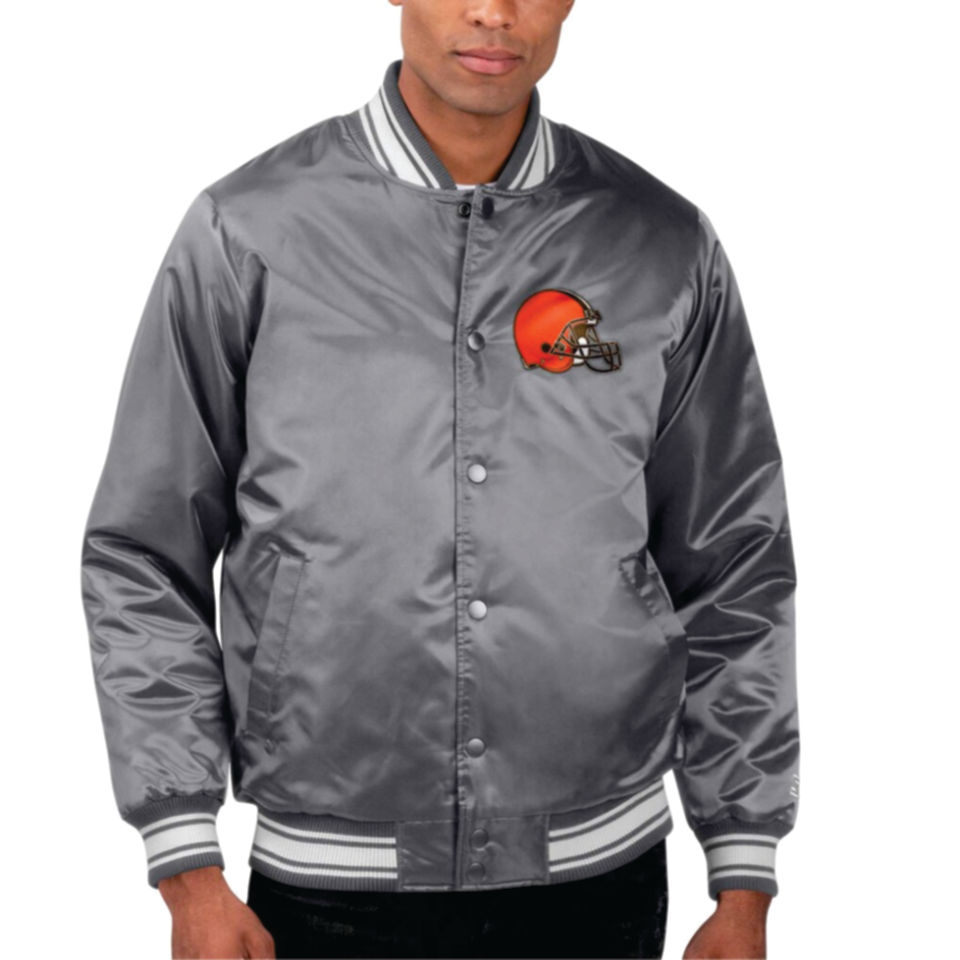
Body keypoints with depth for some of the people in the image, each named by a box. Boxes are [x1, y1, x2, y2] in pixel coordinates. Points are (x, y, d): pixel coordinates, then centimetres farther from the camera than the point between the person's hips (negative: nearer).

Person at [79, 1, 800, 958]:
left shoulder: (668, 247, 0)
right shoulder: (244, 231, -6)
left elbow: (734, 571, 5)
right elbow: (143, 559, -1)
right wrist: (190, 875, -5)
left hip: (601, 876, 2)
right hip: (328, 879, -1)